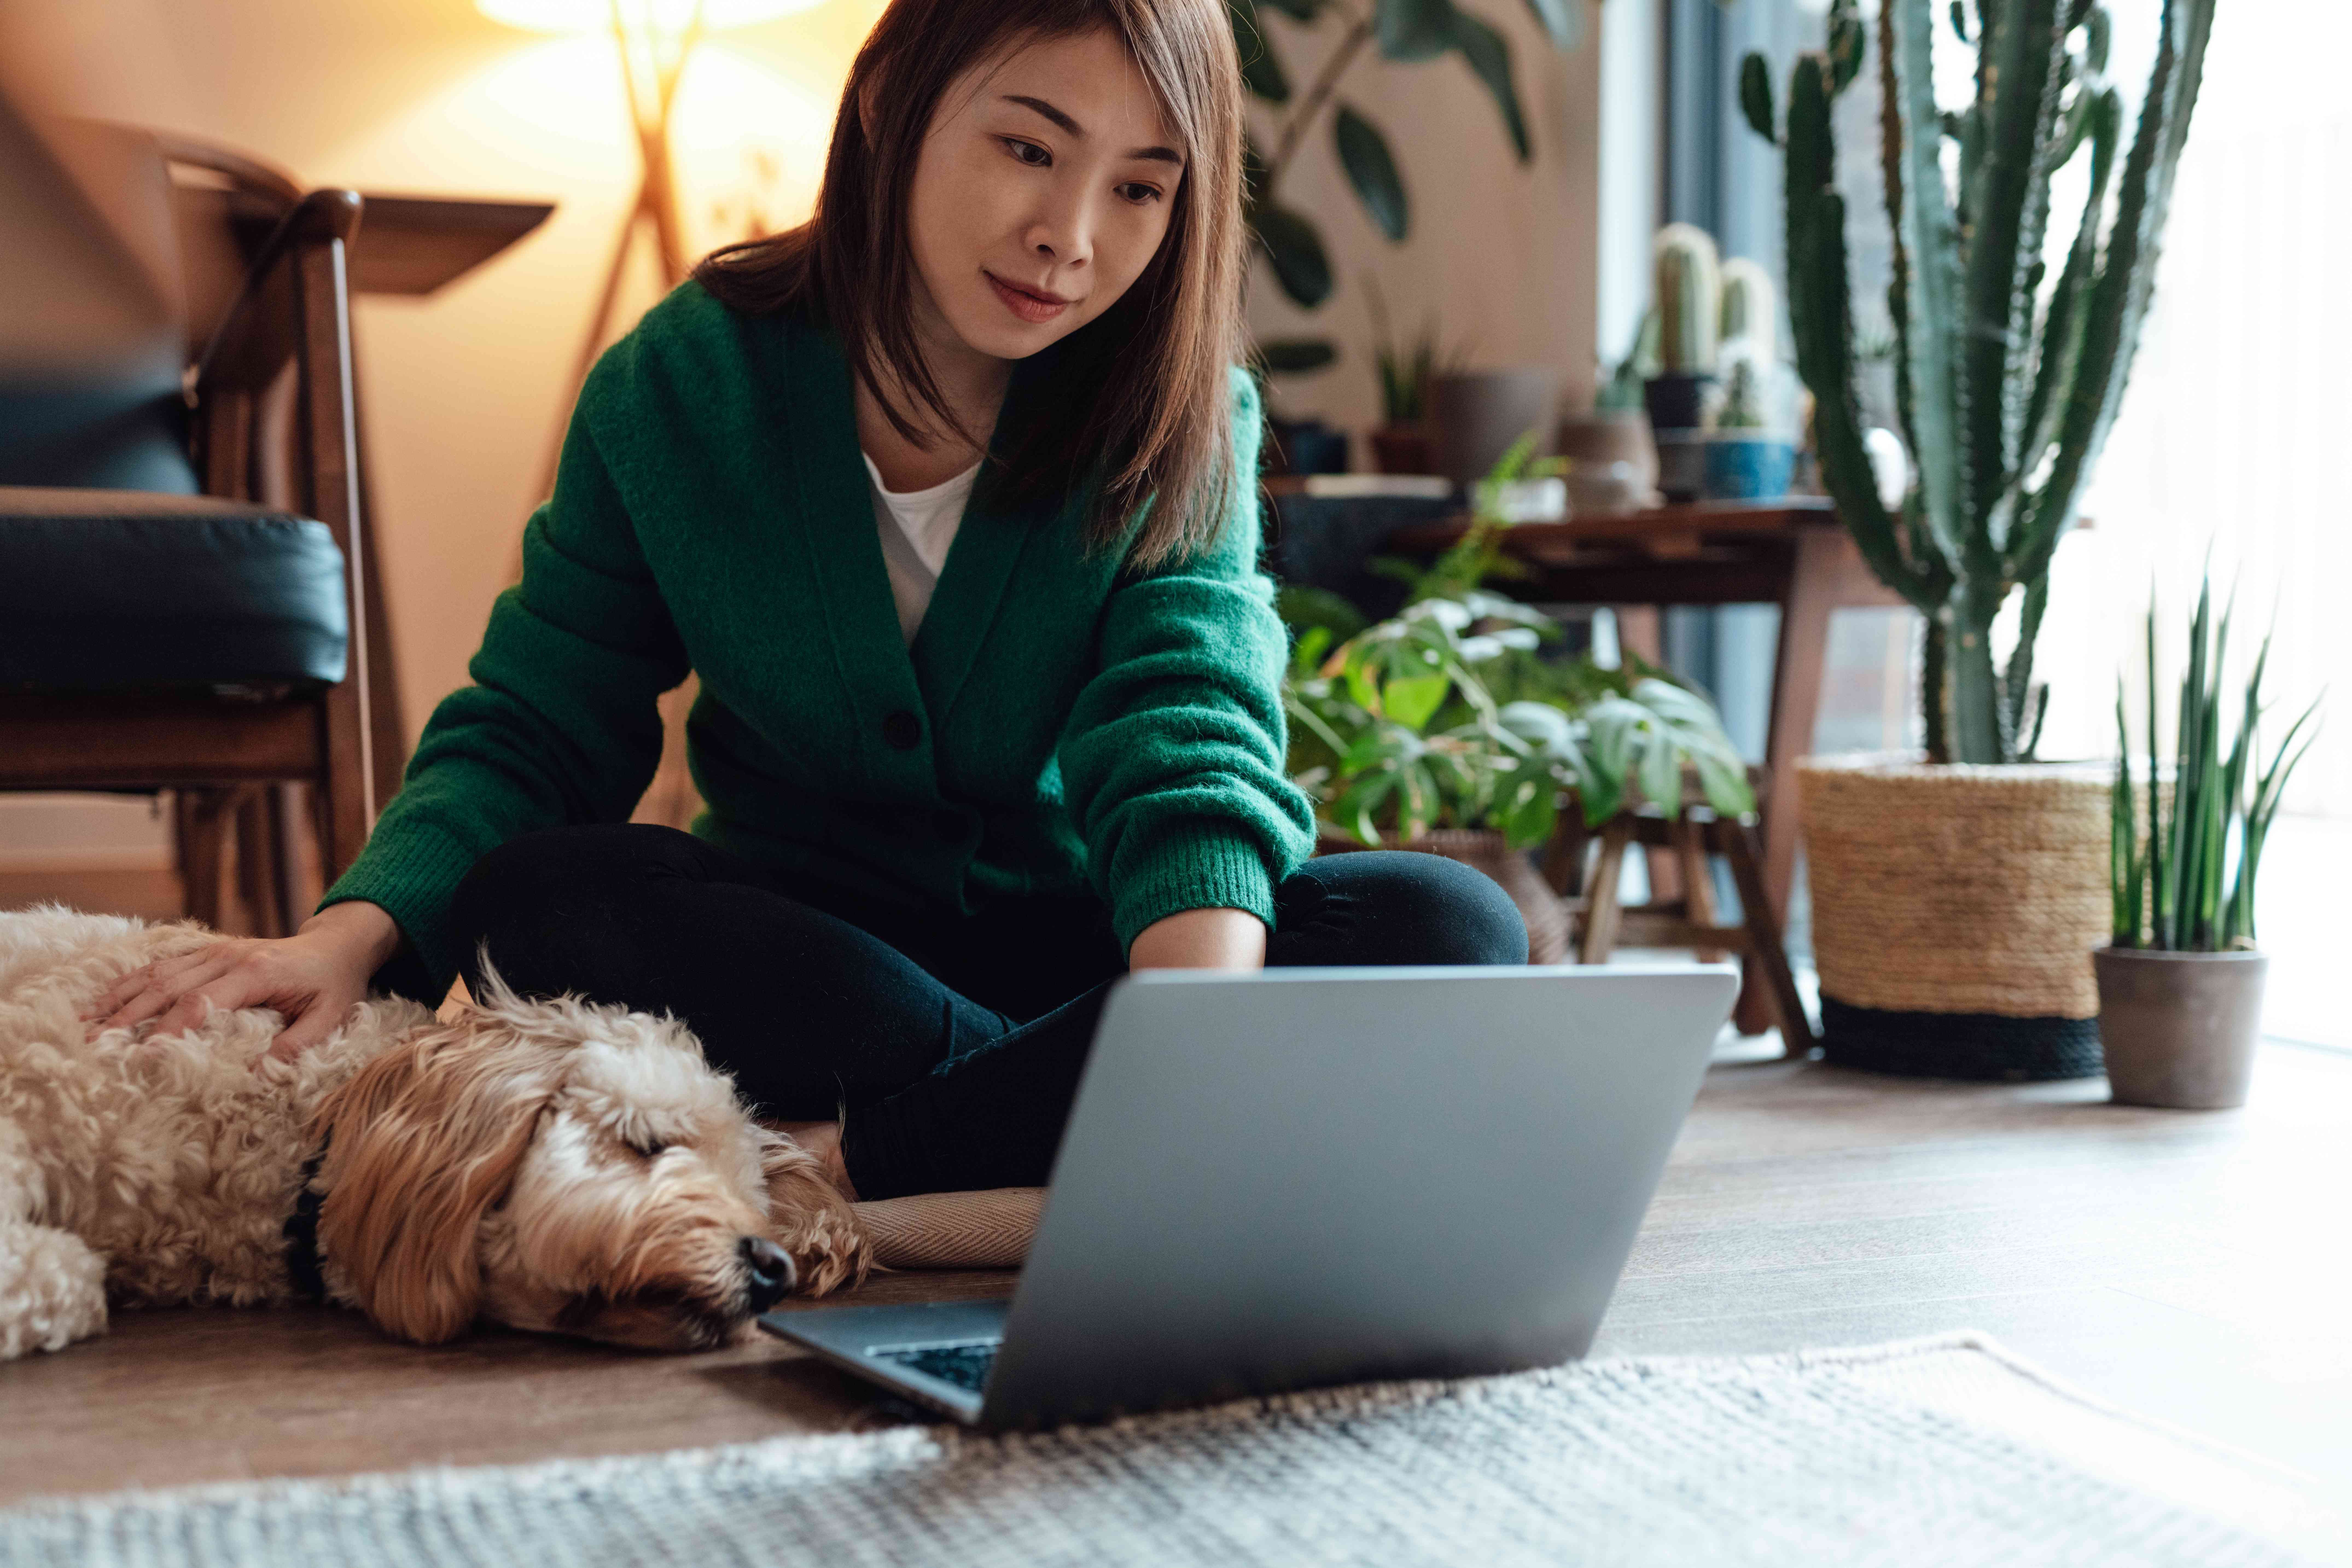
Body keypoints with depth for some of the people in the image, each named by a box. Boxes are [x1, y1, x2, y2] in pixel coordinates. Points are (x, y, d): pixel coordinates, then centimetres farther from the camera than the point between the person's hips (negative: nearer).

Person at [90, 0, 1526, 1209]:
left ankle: (857, 1153, -30)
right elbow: (532, 730, -4)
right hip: (797, 944, 0)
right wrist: (358, 928, -25)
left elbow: (1190, 740, -25)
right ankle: (1070, 1126, -27)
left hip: (1106, 943, 0)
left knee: (1457, 931, -27)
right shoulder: (683, 386, -7)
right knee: (533, 900, -29)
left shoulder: (1187, 424, -9)